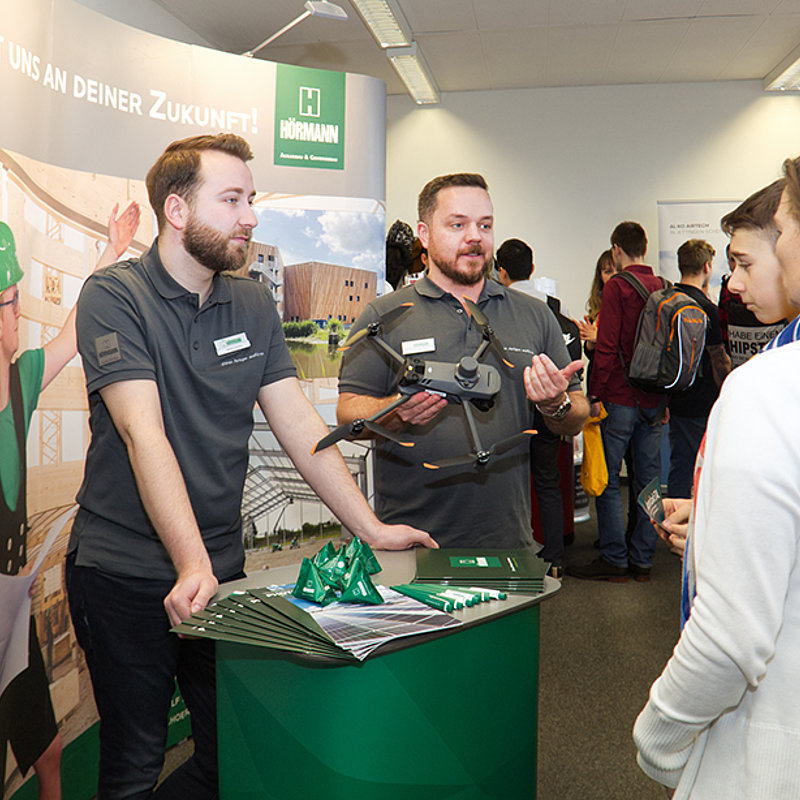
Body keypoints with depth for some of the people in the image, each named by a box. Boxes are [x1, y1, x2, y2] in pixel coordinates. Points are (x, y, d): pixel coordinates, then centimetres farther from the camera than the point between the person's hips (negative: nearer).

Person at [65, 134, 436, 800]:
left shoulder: (253, 304, 6)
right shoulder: (114, 297, -11)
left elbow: (299, 423, 4)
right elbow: (144, 434, -22)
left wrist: (370, 526, -3)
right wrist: (192, 565, -30)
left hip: (223, 569, 5)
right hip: (127, 575, -5)